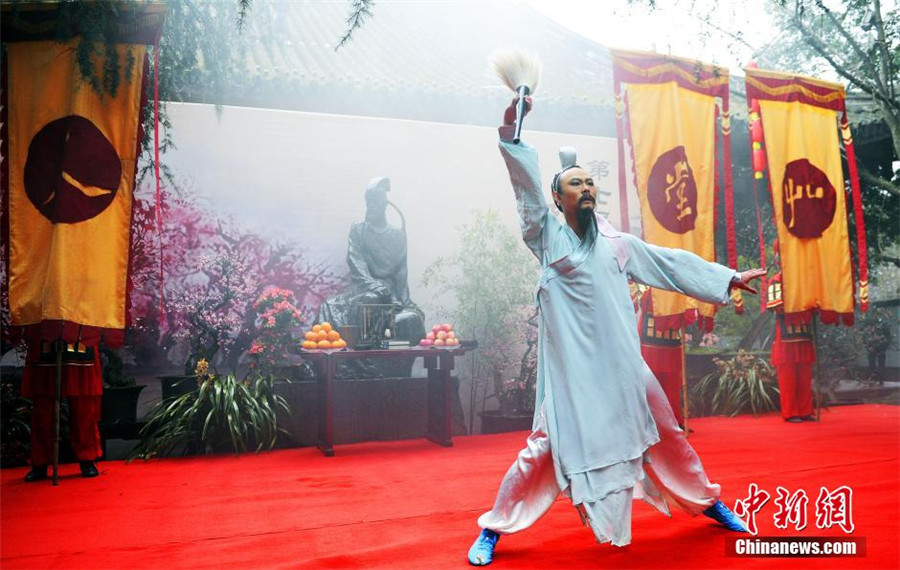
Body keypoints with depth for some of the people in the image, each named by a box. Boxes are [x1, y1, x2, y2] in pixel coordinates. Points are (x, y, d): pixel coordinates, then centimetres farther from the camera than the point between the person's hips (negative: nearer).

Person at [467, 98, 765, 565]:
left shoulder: (618, 244, 13)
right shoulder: (548, 238, 1)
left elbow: (671, 263, 20)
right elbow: (526, 187, -11)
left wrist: (729, 278, 22)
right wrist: (511, 129, -21)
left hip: (622, 363, 4)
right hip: (571, 367, -4)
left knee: (666, 435, 15)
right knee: (547, 447, -5)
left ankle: (708, 503, 39)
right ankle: (493, 529, 11)